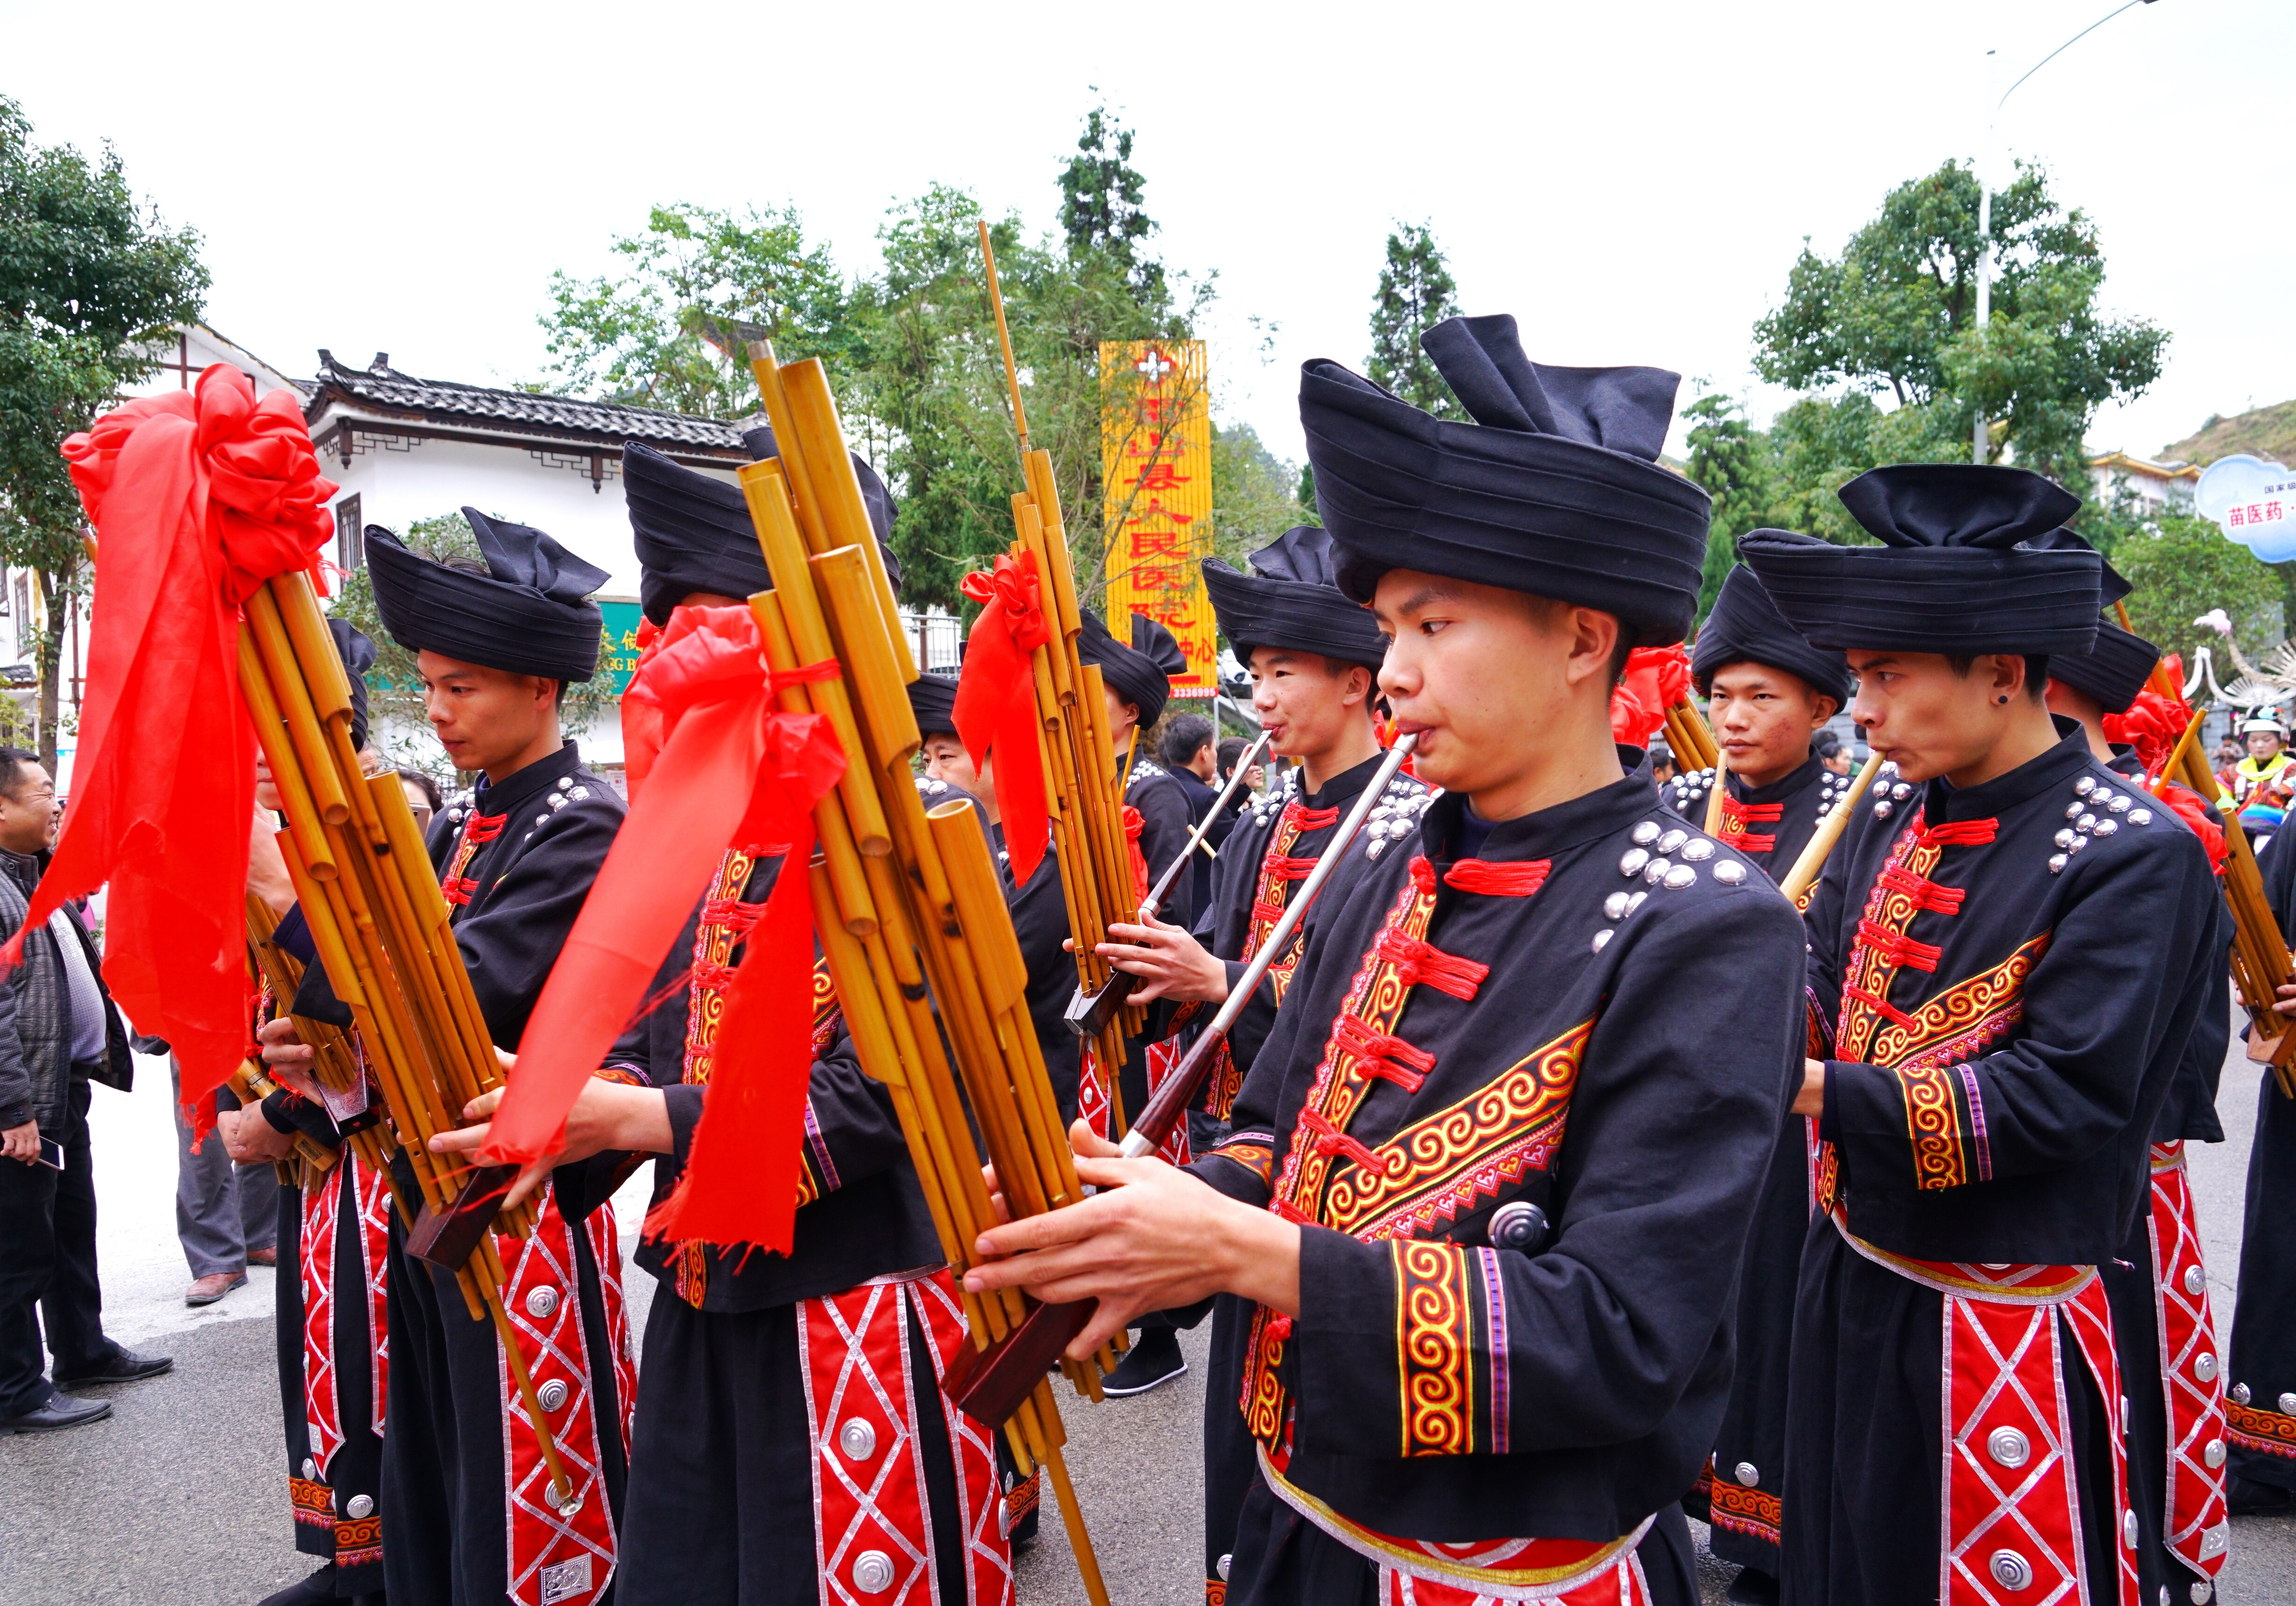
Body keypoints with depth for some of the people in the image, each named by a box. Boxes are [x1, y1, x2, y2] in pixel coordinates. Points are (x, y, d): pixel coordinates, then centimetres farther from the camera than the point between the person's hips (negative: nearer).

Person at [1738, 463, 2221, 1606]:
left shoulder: (2137, 857, -18)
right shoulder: (1891, 816, 1)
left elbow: (2062, 1099, -24)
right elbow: (1814, 984, 7)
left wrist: (1820, 1091, -31)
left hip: (1999, 1327, -6)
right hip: (1849, 1279, 7)